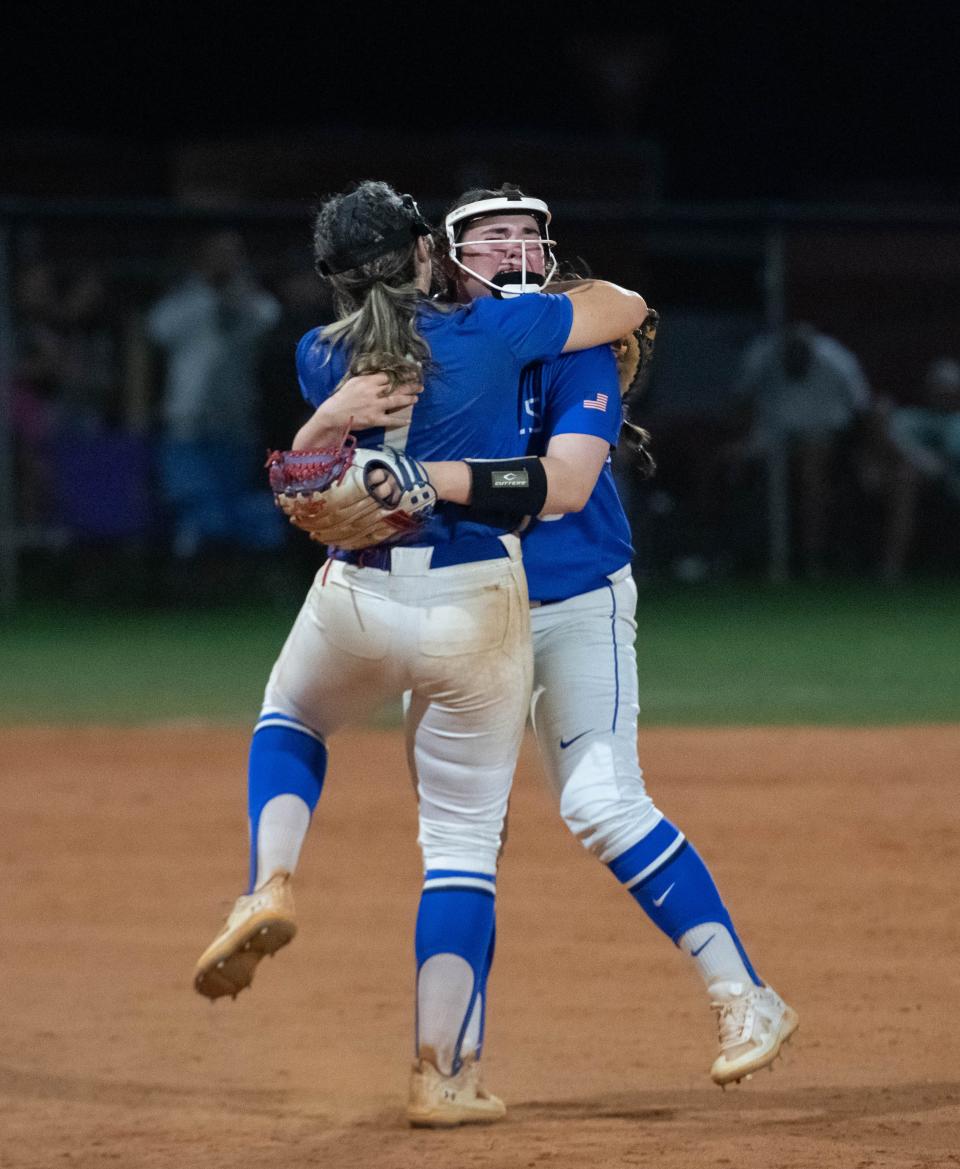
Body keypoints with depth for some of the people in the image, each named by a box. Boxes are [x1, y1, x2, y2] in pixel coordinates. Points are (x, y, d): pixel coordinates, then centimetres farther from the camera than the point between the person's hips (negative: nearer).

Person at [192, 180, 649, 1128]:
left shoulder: (320, 361, 1)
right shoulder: (494, 330, -6)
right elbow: (627, 307, 8)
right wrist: (558, 291, 25)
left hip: (355, 604, 2)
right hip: (477, 611, -2)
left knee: (288, 723, 34)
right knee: (463, 837, 7)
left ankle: (270, 887, 6)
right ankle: (441, 1075, 4)